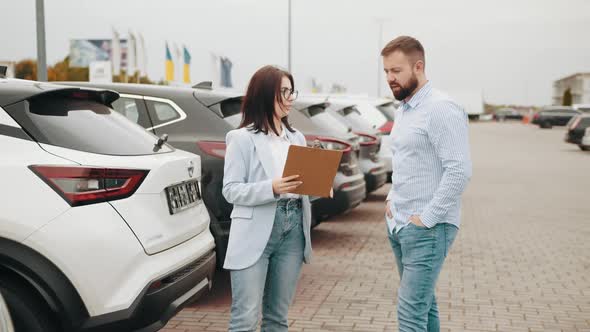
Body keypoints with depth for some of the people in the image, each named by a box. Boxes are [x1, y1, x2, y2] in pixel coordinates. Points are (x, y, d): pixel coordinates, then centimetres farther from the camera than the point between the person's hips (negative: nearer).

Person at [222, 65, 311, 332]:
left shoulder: (297, 137, 15)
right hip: (256, 233, -6)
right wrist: (271, 188, -23)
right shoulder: (242, 139, -3)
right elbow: (230, 190, -9)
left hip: (293, 229, 6)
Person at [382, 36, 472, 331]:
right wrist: (392, 198, 12)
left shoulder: (442, 109, -16)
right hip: (399, 224, 9)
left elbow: (460, 170, -22)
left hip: (427, 228, -9)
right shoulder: (403, 109, 14)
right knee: (423, 303, 17)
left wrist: (426, 218, -19)